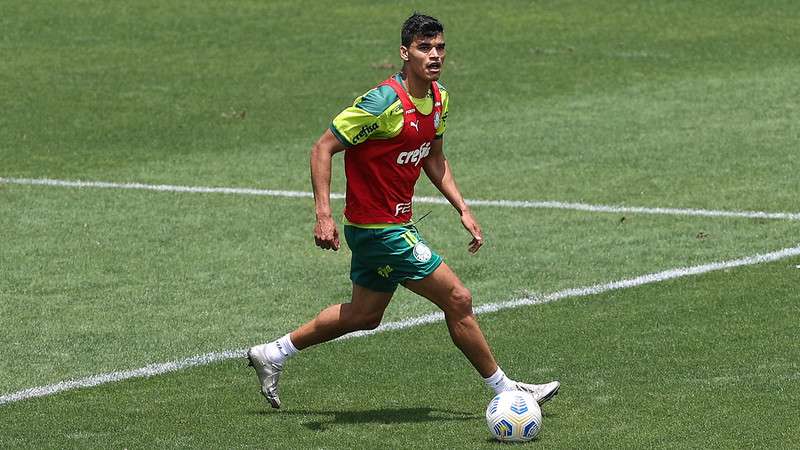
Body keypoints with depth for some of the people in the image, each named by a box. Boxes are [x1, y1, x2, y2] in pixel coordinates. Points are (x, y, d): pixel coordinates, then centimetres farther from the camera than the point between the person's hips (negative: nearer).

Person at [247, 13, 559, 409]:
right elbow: (323, 149, -21)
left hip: (394, 223, 10)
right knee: (457, 299, -5)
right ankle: (504, 390, 8)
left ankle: (272, 354, 33)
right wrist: (324, 215, -28)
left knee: (364, 315, 21)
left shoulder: (438, 98, 4)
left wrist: (463, 209, 10)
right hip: (379, 228, -10)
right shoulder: (384, 102, -23)